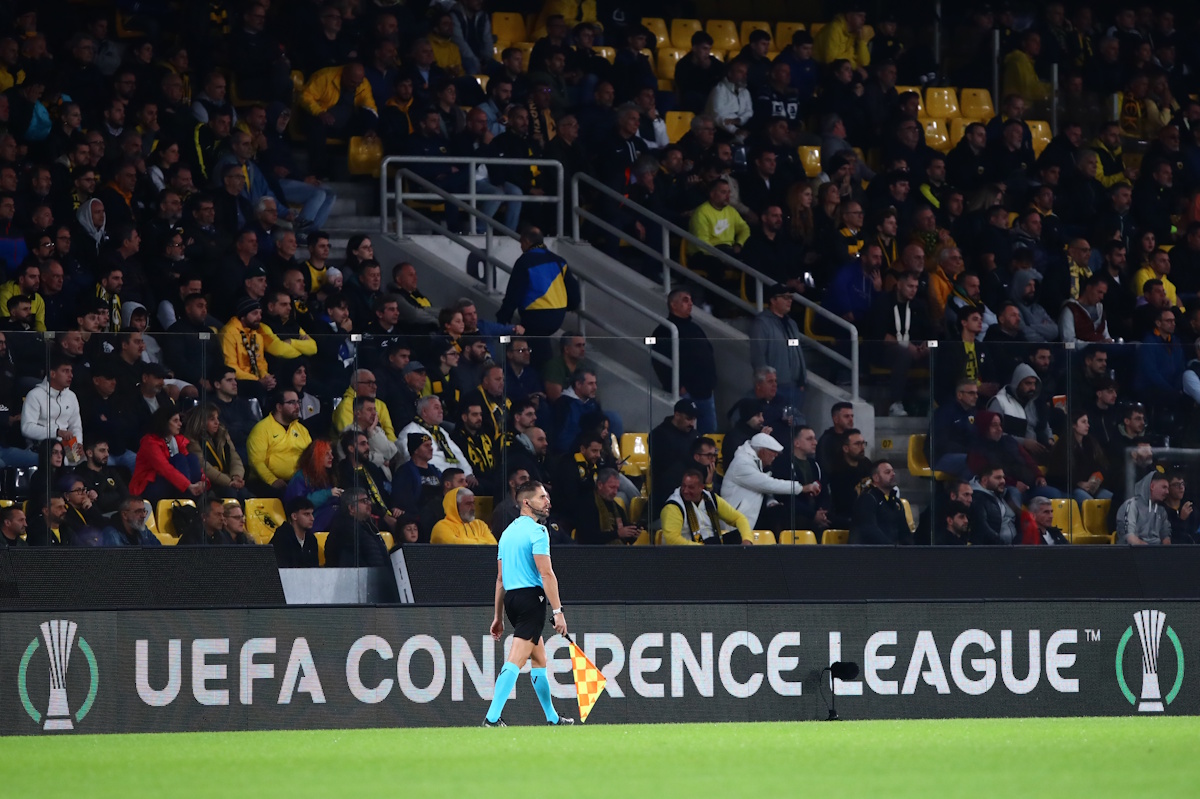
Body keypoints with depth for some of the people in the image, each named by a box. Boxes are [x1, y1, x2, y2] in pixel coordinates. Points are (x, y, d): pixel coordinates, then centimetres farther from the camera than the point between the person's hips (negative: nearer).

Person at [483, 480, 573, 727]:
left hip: (511, 599, 9)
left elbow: (500, 578, 18)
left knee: (539, 659, 19)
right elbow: (546, 574, -17)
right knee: (515, 661, -13)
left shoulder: (508, 532, 16)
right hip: (531, 596, -9)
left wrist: (498, 616, 21)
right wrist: (557, 611, -18)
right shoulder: (537, 531, -9)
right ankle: (492, 717, -22)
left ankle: (552, 717, 26)